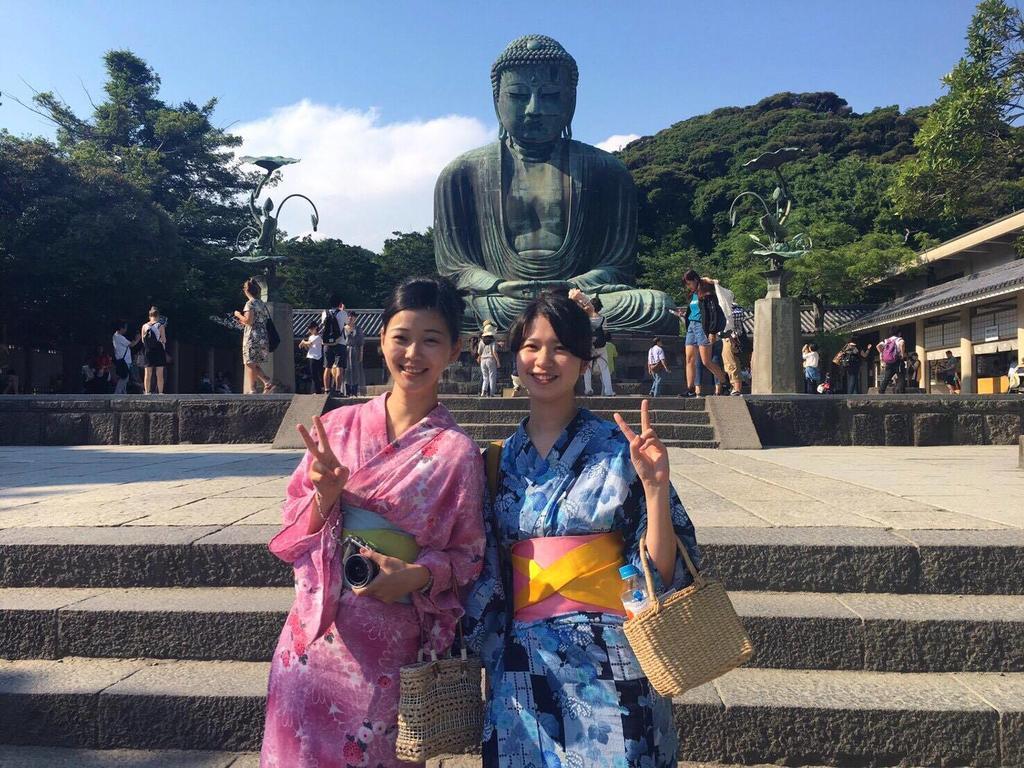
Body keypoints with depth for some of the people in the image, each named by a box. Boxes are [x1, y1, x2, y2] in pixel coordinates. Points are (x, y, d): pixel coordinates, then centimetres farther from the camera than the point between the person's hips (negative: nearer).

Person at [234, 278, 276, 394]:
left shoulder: (250, 303, -7)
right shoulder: (262, 304, 16)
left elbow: (249, 320, -17)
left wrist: (238, 315, 0)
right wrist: (243, 322, 23)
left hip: (252, 338, -8)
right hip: (263, 338, 8)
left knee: (250, 364, -5)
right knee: (255, 365, 13)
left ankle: (251, 390, -7)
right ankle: (268, 384, 1)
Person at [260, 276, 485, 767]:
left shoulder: (456, 451, -9)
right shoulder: (338, 425, -1)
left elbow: (468, 554, -2)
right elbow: (296, 521, 5)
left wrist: (418, 575, -20)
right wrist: (324, 495, -15)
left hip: (384, 639, -2)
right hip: (313, 627, 3)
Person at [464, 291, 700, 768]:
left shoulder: (616, 448, -5)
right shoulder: (501, 460, 5)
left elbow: (659, 570, -9)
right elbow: (487, 575, 12)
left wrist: (655, 486, -21)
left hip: (608, 659, -3)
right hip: (523, 661, 3)